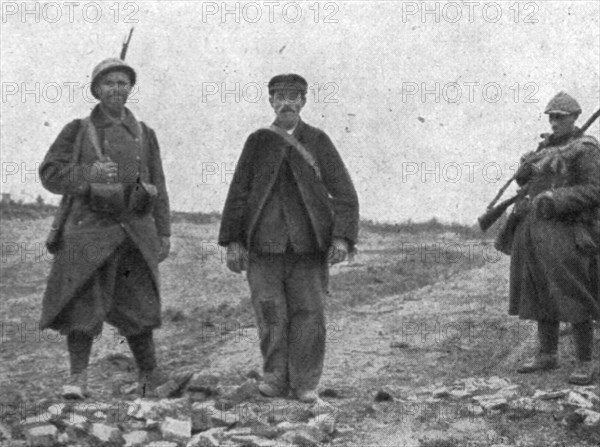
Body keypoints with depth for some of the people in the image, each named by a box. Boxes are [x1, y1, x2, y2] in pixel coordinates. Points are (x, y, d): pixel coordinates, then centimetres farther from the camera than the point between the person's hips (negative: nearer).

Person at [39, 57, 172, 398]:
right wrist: (88, 174, -18)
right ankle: (78, 378, -2)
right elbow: (50, 174, -2)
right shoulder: (78, 131, 4)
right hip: (91, 227, -2)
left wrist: (164, 233, 8)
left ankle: (151, 376, 19)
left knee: (137, 305, 7)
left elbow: (158, 188, 13)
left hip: (135, 230, 2)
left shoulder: (144, 135, 12)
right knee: (82, 302, -8)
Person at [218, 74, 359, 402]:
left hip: (308, 243, -1)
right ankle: (275, 378, 9)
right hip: (265, 243, 1)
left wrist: (342, 237, -10)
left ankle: (305, 383, 7)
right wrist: (232, 241, -1)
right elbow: (238, 193, 7)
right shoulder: (258, 142, 9)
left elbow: (344, 194, 2)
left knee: (308, 312, -1)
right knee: (269, 311, -2)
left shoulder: (318, 142, 6)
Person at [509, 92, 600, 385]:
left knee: (574, 298, -6)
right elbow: (521, 179, 17)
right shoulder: (546, 147, 17)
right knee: (539, 293, 11)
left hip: (566, 233, -7)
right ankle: (547, 355, 22)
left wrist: (555, 199, -21)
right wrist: (528, 166, -5)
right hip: (534, 229, 7)